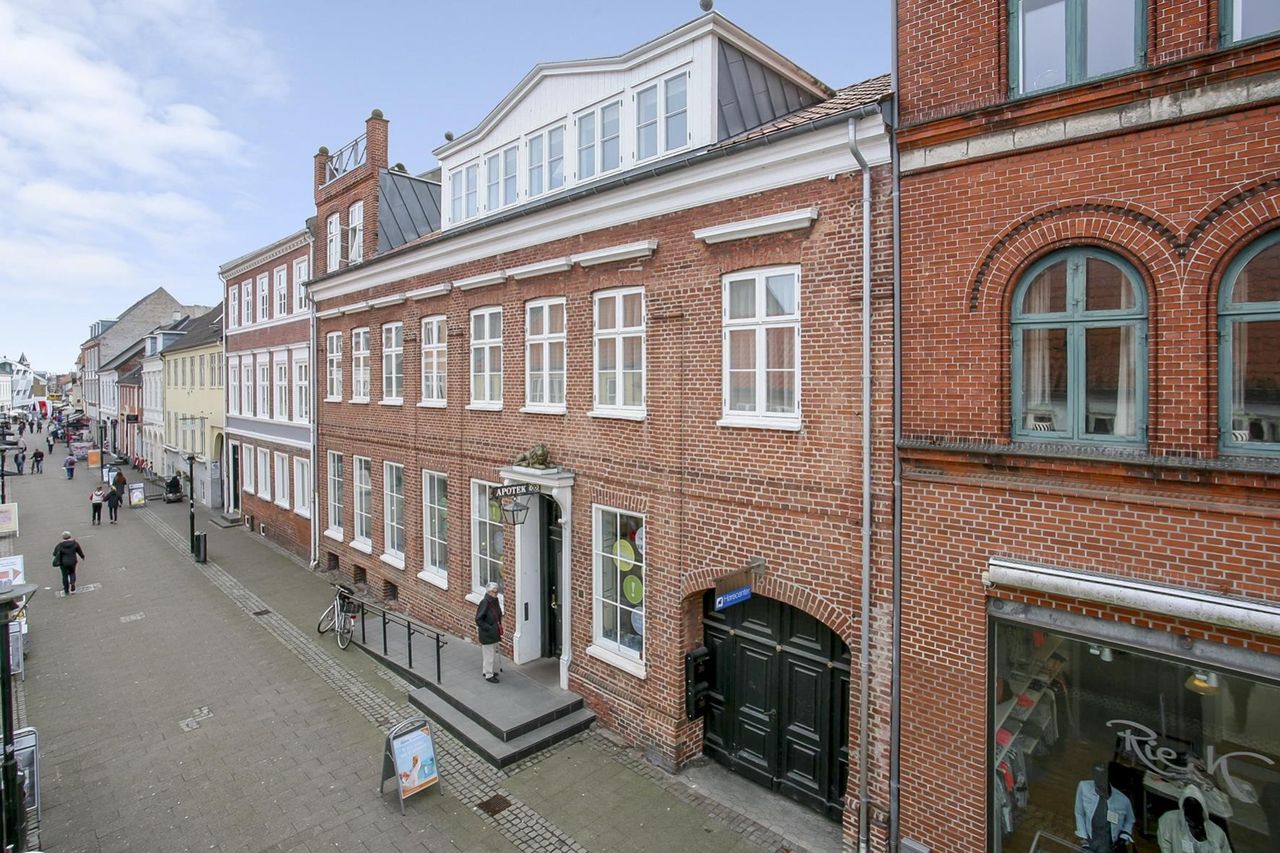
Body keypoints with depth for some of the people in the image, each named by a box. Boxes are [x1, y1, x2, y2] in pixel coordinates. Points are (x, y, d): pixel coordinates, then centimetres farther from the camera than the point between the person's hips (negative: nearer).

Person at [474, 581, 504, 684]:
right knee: (489, 654, 3)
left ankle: (488, 670, 36)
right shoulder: (484, 602, -22)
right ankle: (489, 675, 17)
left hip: (494, 632, 8)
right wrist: (489, 628, -21)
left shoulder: (495, 601, 2)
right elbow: (478, 619, -21)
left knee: (494, 652, 19)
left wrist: (499, 626, 10)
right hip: (486, 634, -8)